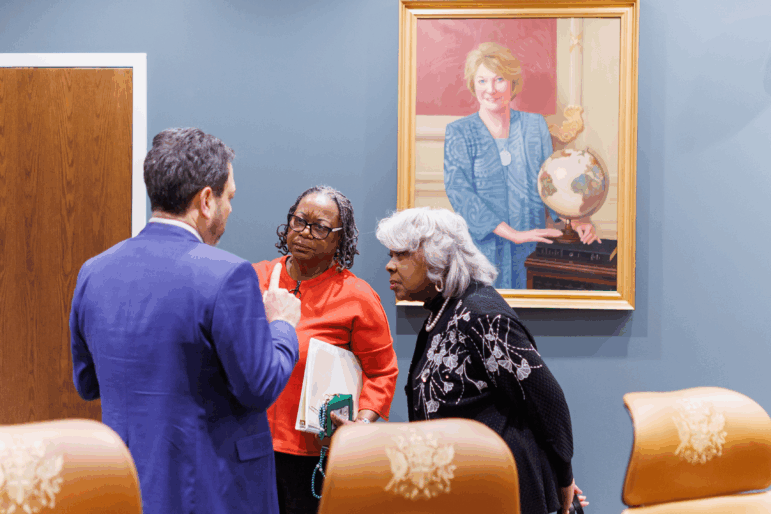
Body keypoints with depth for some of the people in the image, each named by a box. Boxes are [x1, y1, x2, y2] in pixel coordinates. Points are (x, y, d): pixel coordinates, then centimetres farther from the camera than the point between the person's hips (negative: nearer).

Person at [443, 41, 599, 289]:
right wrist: (512, 233, -22)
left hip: (531, 251, 2)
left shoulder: (535, 125, 10)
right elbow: (459, 193, -12)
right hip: (482, 248, -2)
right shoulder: (458, 132, -1)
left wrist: (575, 218, -9)